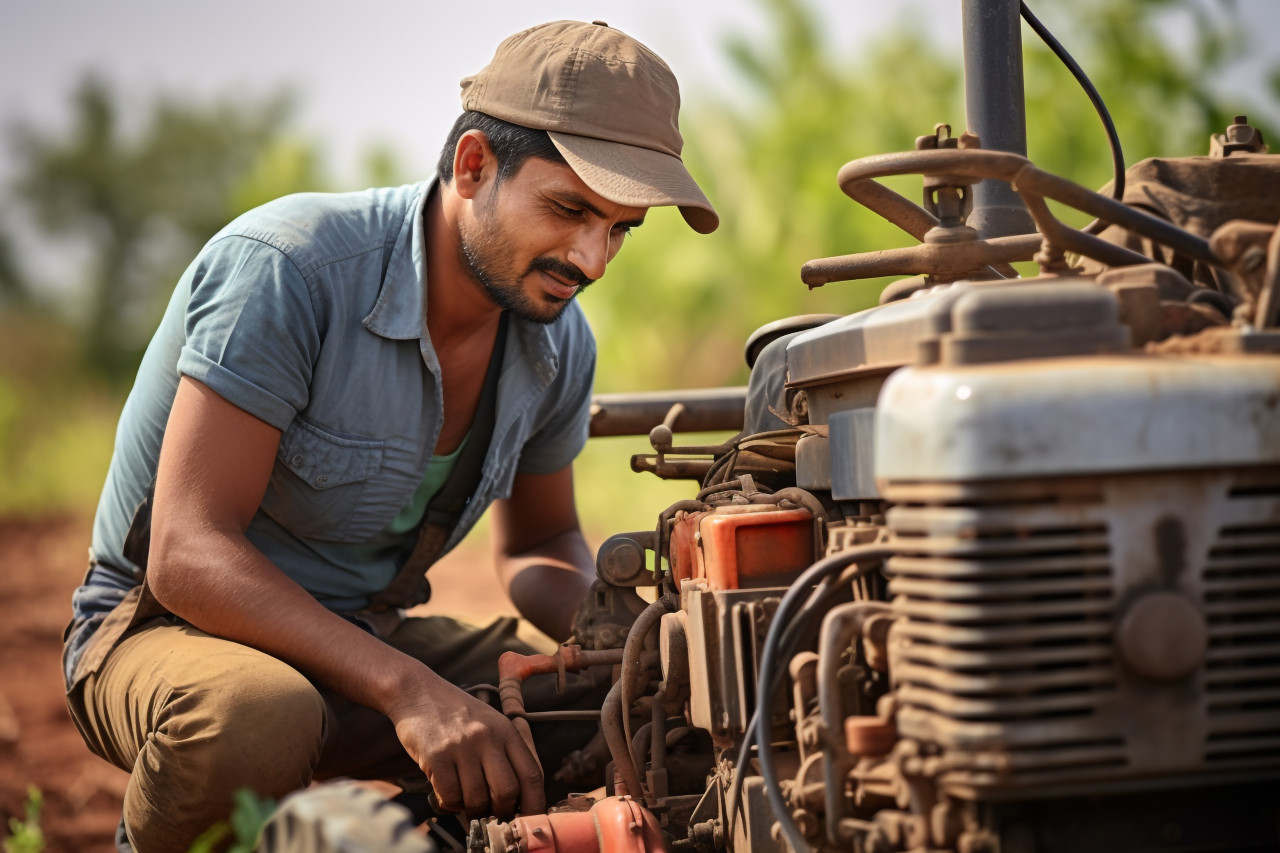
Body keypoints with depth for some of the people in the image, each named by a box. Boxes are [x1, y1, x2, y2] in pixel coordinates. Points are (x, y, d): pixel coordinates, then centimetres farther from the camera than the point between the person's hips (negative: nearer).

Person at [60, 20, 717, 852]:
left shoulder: (557, 340, -3)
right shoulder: (286, 267, -25)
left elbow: (540, 543, 16)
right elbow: (187, 555, -30)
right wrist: (407, 687, -41)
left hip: (362, 633, 6)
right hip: (172, 627, -6)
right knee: (256, 716, -41)